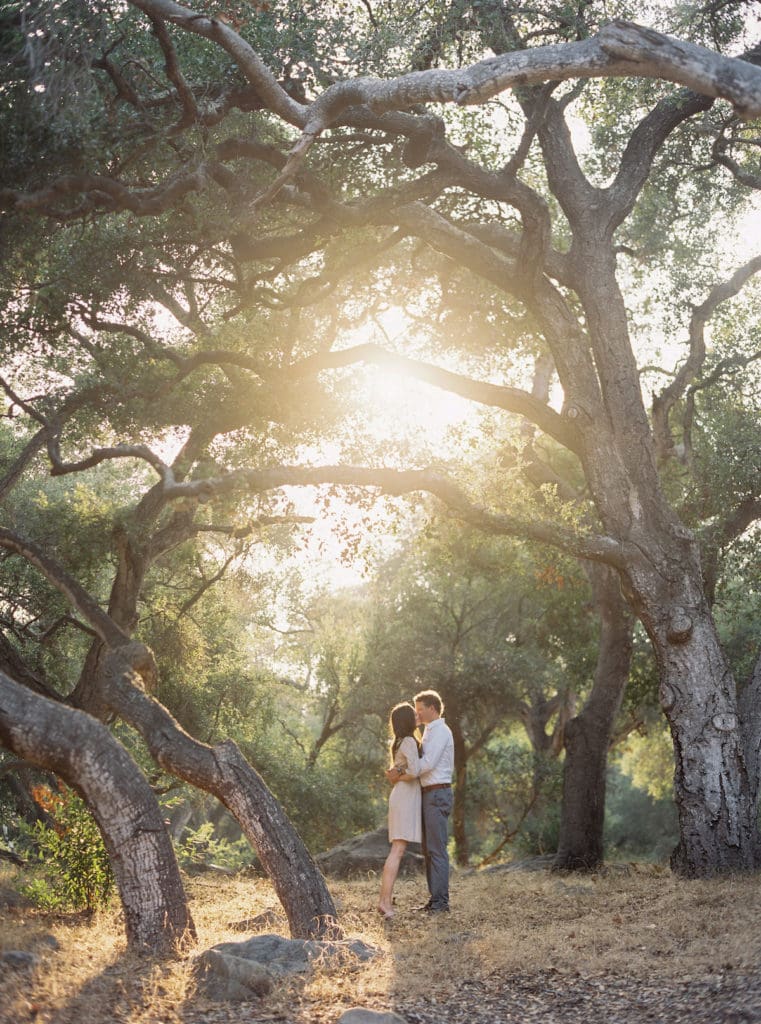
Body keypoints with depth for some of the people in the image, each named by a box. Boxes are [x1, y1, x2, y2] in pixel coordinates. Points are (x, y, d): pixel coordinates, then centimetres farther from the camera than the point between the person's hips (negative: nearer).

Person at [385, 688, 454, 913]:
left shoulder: (440, 731, -11)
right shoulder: (430, 732, 21)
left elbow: (427, 763, -20)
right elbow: (421, 764, 17)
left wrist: (400, 776, -13)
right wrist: (399, 772, 0)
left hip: (437, 795, -10)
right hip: (429, 794, 10)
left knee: (437, 849, -9)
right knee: (429, 849, 10)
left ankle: (440, 901, -8)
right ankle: (435, 900, 14)